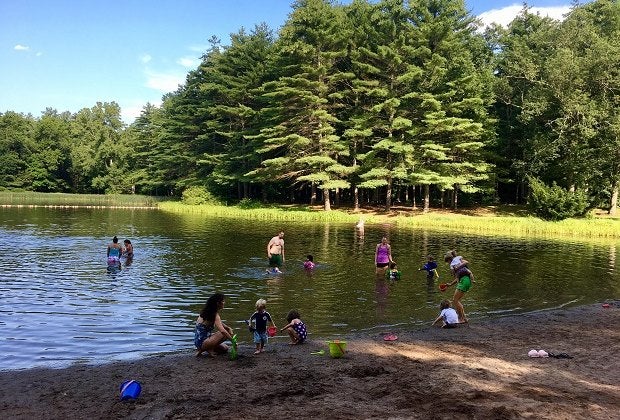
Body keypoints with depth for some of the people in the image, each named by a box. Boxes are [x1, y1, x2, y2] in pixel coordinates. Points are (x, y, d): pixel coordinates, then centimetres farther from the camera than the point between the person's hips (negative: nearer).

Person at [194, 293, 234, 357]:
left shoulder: (206, 312, 9)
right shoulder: (215, 315, -18)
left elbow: (220, 323, 20)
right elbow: (222, 331, -30)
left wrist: (228, 328, 1)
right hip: (202, 342, -10)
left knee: (225, 348, 20)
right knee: (225, 334, -17)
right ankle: (210, 349, -9)